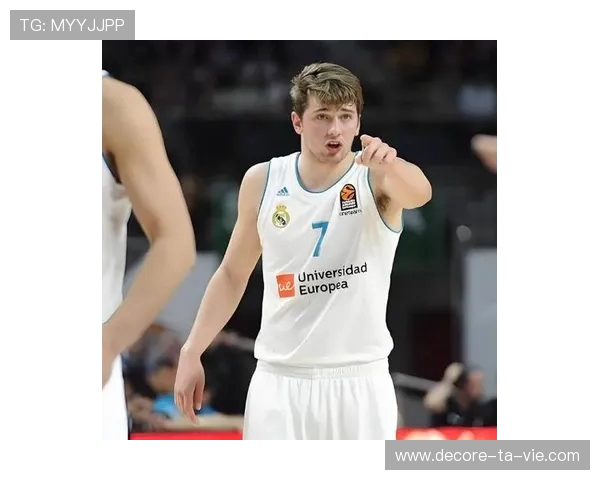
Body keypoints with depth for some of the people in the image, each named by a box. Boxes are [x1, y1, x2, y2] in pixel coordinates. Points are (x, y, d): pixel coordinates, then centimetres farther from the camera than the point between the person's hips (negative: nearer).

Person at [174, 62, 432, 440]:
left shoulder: (375, 179, -7)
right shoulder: (262, 181, 3)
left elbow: (419, 193, -31)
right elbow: (233, 274, 14)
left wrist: (388, 164, -53)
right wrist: (192, 352, 9)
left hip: (359, 382, -2)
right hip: (280, 381, 2)